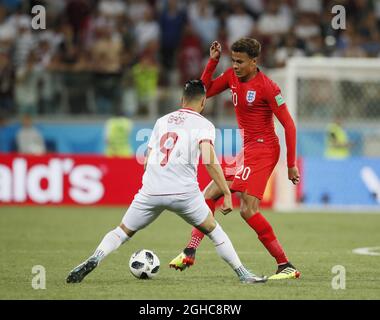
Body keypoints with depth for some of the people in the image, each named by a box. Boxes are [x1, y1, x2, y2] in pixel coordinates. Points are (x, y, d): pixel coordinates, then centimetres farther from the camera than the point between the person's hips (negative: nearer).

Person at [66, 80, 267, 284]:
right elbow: (209, 160, -10)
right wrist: (227, 193, -10)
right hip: (184, 191, -3)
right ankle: (242, 274, 16)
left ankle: (93, 261, -8)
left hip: (151, 191, 3)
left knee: (123, 231, 15)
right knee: (212, 230, 17)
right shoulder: (203, 125, 6)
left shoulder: (162, 121, 20)